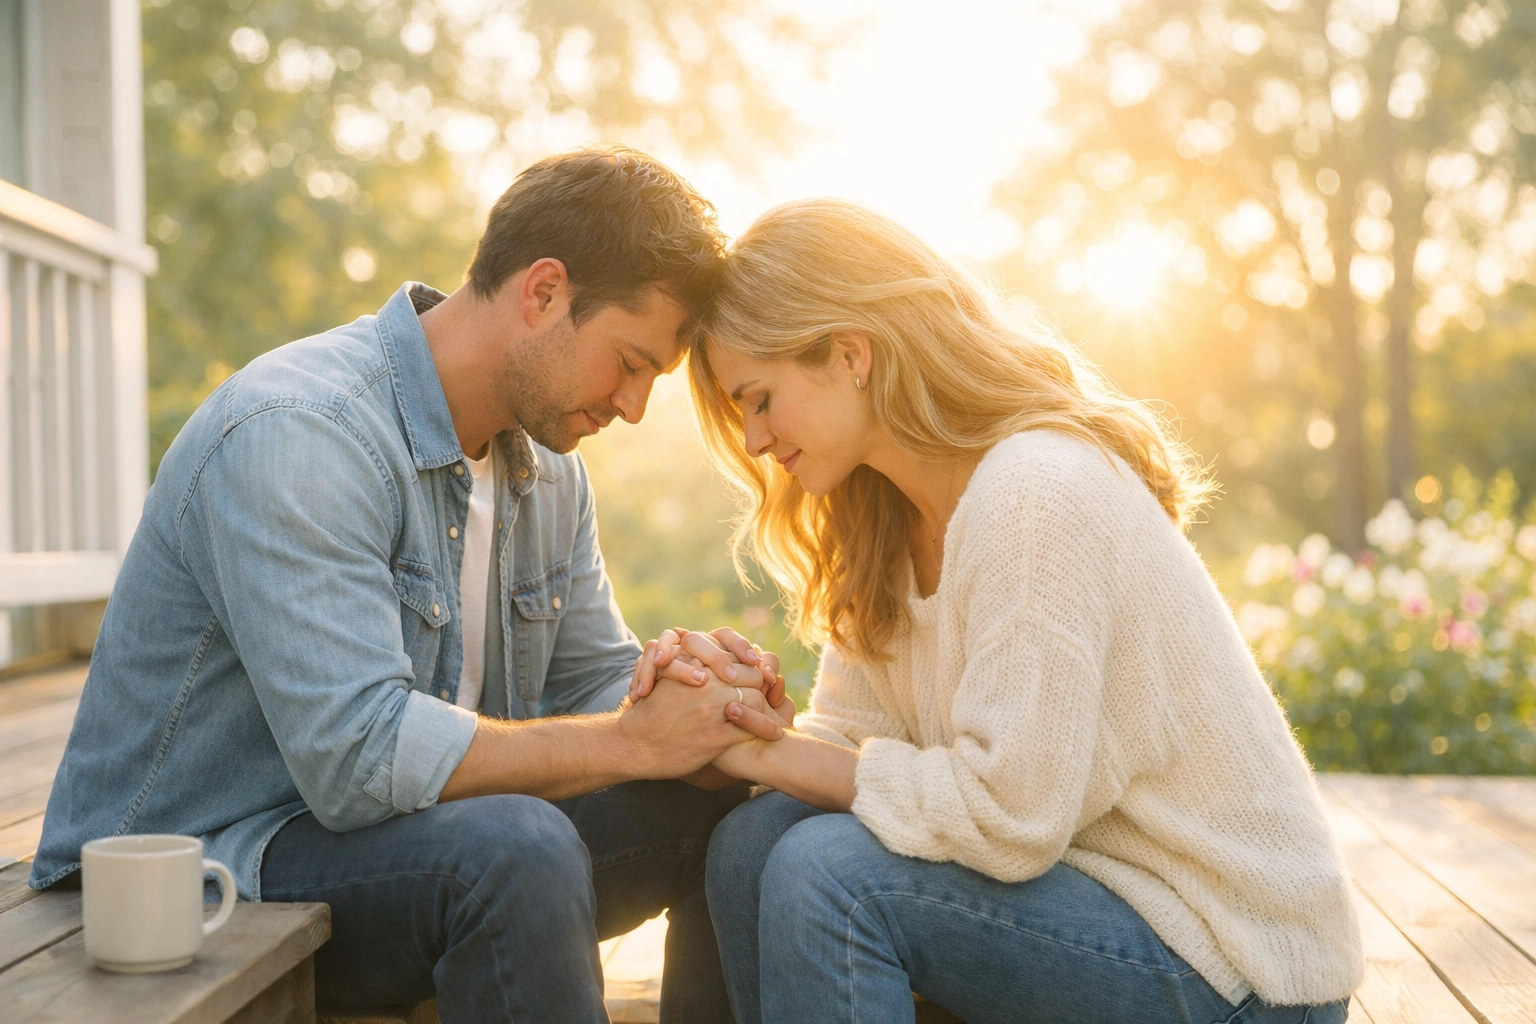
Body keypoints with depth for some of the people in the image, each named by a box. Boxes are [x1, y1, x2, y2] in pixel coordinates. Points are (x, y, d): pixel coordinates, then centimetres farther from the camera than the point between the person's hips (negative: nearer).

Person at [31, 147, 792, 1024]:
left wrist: (690, 693, -15)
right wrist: (636, 740, -23)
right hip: (195, 862, -8)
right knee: (519, 848, -35)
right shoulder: (296, 433, -24)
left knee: (724, 803, -3)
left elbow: (597, 683, 9)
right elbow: (358, 755, -31)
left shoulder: (548, 469, 7)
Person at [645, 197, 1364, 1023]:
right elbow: (851, 738, 2)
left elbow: (1006, 818, -25)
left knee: (826, 869, -23)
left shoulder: (1037, 492, -23)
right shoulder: (890, 523, 6)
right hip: (1101, 885, 8)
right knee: (753, 841, -5)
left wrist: (773, 754, -16)